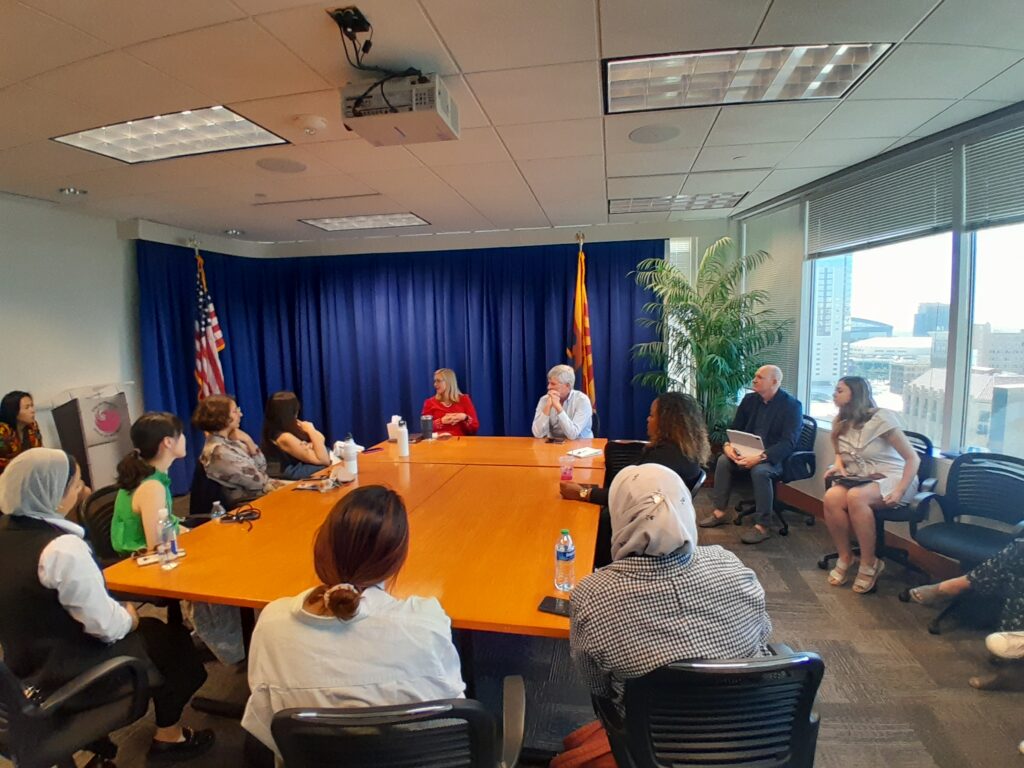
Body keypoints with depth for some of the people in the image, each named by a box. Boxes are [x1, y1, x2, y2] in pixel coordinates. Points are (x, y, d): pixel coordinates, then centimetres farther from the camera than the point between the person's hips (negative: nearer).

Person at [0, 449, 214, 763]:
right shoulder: (63, 548, -30)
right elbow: (106, 626, -24)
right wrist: (128, 617, -2)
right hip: (64, 674, -8)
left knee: (148, 630, 24)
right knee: (168, 640, 12)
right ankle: (168, 737, 27)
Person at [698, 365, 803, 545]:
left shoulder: (792, 405, -14)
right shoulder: (750, 399, 4)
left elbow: (789, 443, -22)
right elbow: (735, 428, 8)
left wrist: (761, 457, -35)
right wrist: (728, 445, -15)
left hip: (777, 457, -6)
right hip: (750, 452, 6)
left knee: (759, 470, -35)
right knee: (723, 460, -16)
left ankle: (763, 526, -22)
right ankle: (720, 512, -5)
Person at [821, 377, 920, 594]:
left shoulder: (880, 418, -14)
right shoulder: (840, 422, 6)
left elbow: (913, 458, -13)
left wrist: (900, 491, -23)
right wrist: (838, 465, 1)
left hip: (892, 477, -5)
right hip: (860, 480, 5)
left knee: (855, 497, -37)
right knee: (832, 497, -29)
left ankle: (869, 563, -18)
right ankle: (845, 557, -8)